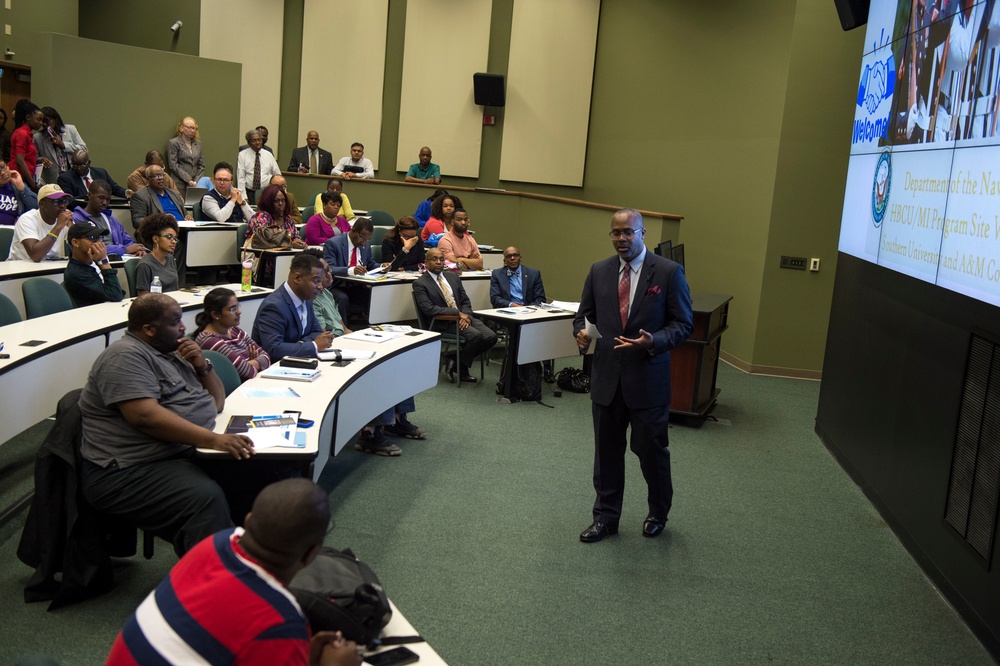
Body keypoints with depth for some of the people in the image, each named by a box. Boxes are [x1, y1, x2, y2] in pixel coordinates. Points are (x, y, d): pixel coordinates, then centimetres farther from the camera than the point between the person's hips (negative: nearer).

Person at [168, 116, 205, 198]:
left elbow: (201, 166, 15)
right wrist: (189, 181, -11)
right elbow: (173, 166, -6)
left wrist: (196, 181, 0)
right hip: (180, 185, -4)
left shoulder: (198, 144, 17)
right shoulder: (173, 143, 2)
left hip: (195, 185, 4)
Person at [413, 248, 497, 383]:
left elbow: (465, 300, 14)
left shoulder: (453, 277, 16)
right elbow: (429, 309, -15)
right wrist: (458, 313, -18)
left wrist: (466, 316, -9)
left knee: (491, 337, -15)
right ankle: (460, 367, -5)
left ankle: (458, 361, 3)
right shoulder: (420, 284, -4)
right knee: (475, 335, -29)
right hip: (442, 322, -7)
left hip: (463, 317, 7)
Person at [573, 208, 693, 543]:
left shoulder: (669, 272, -6)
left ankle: (658, 512, 32)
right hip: (606, 376, 3)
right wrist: (581, 332, -10)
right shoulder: (599, 271, 6)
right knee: (607, 450, 11)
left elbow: (682, 324, -4)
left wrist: (654, 341, -22)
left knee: (651, 449, 7)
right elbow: (584, 315, 13)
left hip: (648, 377, -3)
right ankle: (605, 516, 26)